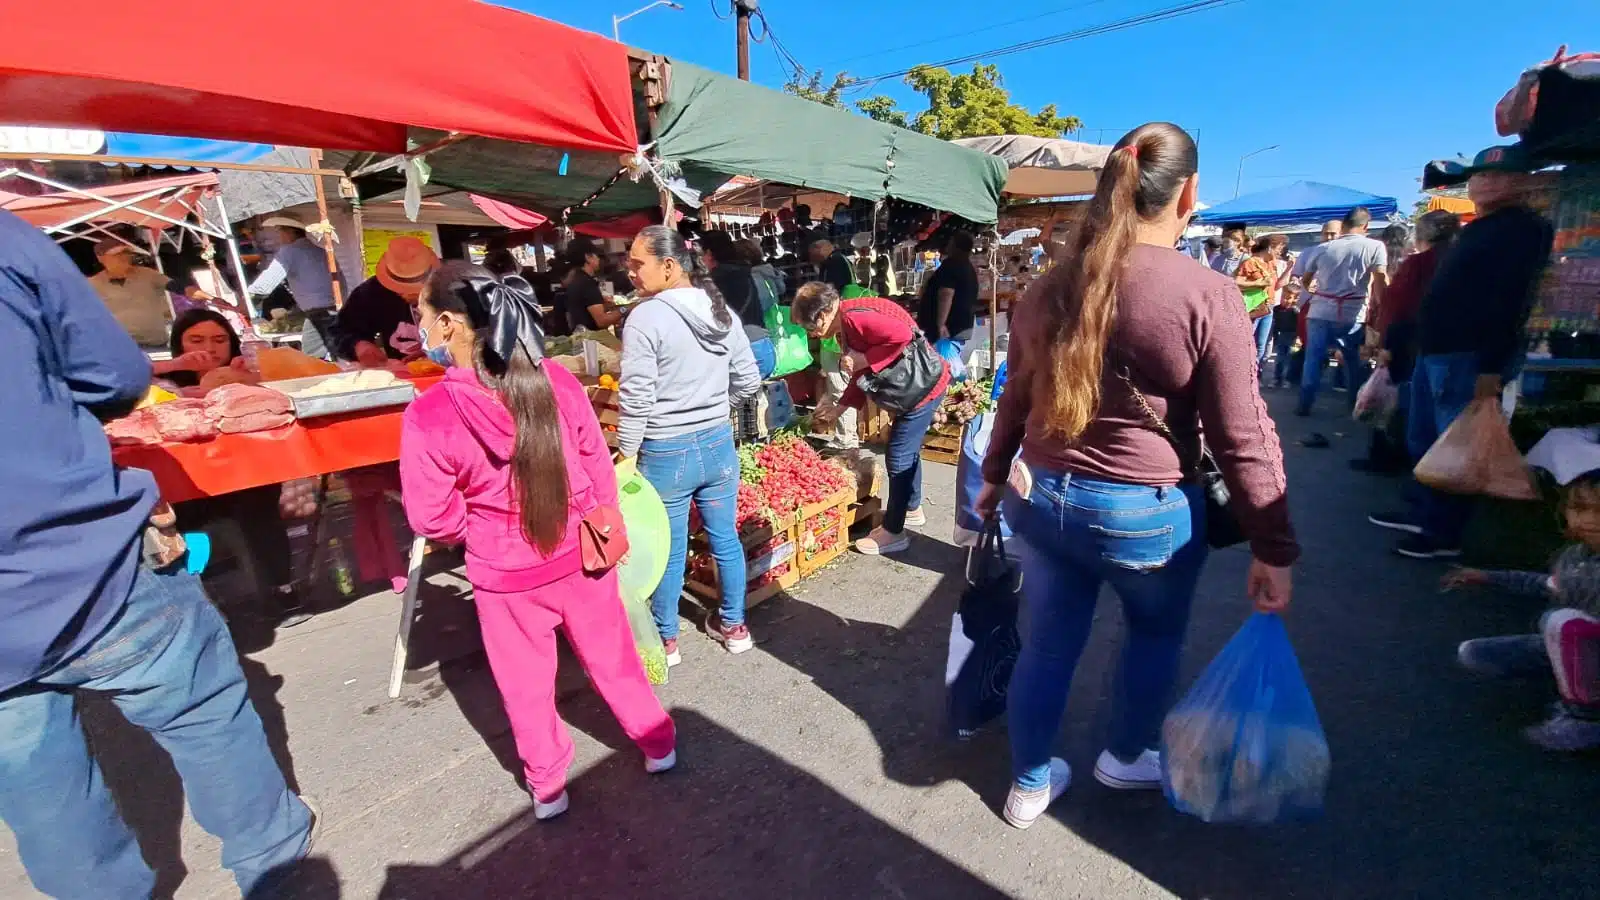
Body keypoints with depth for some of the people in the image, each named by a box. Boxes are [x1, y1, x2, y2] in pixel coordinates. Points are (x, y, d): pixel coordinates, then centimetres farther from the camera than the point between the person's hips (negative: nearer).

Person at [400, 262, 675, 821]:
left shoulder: (429, 414, -21)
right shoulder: (557, 382, -13)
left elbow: (433, 518, -13)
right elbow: (599, 466, -3)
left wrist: (480, 531, 8)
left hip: (505, 575, -2)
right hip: (580, 556, 3)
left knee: (527, 685, 20)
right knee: (613, 659, 22)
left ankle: (547, 787, 40)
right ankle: (658, 744, 41)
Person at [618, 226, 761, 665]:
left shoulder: (646, 317, -16)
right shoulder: (723, 311, 2)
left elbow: (636, 398, -18)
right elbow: (748, 381, 7)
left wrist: (626, 455, -6)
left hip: (666, 453, -5)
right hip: (719, 444, 6)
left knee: (669, 552, 11)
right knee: (725, 539, 19)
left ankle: (666, 641, 31)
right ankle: (733, 625, 36)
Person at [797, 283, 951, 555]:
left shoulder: (854, 318, -24)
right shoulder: (847, 327, 8)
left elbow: (903, 335, -34)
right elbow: (863, 375, 14)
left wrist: (864, 359, -24)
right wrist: (838, 407, 11)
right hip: (914, 384, 10)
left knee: (898, 457, -2)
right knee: (908, 449, 23)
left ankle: (893, 532, 11)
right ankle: (912, 509, 43)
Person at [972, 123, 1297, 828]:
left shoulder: (1052, 288, 0)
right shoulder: (1209, 296, -14)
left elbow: (1016, 396, 9)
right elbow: (1242, 438, -12)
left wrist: (994, 475, 22)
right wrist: (1273, 549, -2)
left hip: (1041, 498, 4)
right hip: (1148, 512, -3)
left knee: (1047, 645, 18)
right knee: (1156, 635, 26)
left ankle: (1029, 784, 37)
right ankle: (1126, 757, 48)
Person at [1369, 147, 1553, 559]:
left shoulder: (1525, 229, -9)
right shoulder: (1478, 229, 21)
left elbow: (1511, 303, -18)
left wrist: (1491, 366, -24)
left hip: (1469, 357, -10)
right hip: (1434, 352, 10)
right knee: (1423, 443, 15)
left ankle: (1445, 535, 5)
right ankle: (1427, 516, 26)